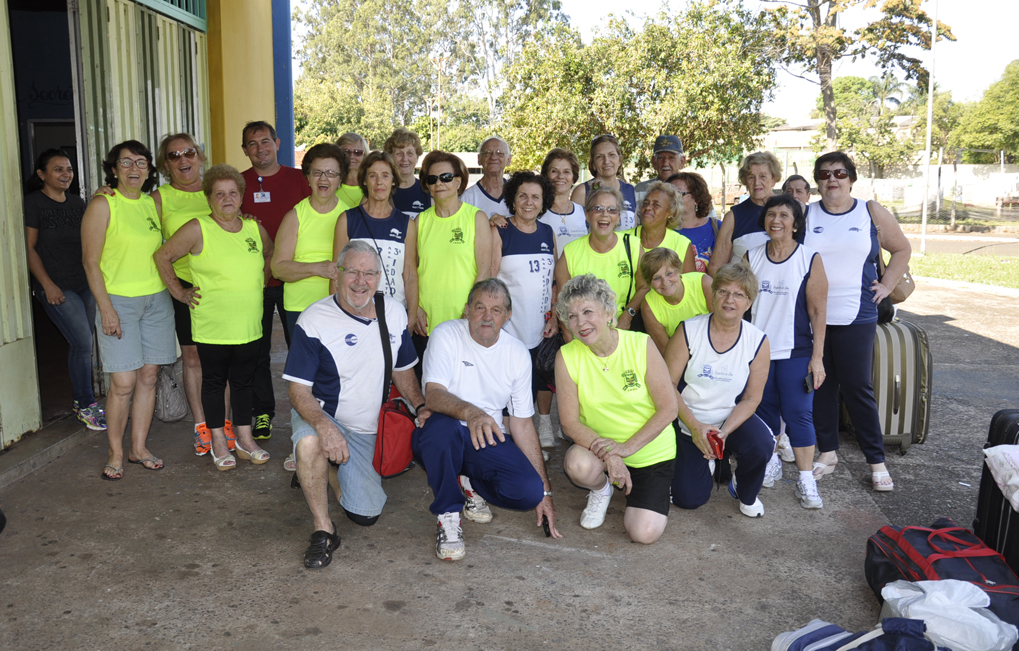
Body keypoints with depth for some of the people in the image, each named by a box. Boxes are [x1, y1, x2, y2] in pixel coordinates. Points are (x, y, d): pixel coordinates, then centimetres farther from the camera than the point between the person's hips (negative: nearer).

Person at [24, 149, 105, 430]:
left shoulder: (77, 202, 12)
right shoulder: (33, 202, -5)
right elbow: (30, 247, -7)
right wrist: (48, 285, -12)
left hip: (85, 283, 6)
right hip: (56, 287, -6)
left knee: (82, 344, 9)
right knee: (83, 342, -10)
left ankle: (78, 400, 22)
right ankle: (86, 406, 2)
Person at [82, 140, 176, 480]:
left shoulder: (153, 203, 10)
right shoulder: (102, 204, -6)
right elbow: (90, 261, -9)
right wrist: (106, 308, -14)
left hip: (156, 299, 5)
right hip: (119, 301, -5)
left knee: (148, 377, 7)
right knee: (123, 383, -7)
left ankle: (139, 447, 20)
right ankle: (115, 453, 10)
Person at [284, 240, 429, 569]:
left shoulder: (394, 314, -2)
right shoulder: (313, 320, -18)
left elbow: (403, 369, 12)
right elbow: (299, 390, -19)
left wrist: (421, 406, -5)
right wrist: (324, 424, -38)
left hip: (367, 430, 4)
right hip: (321, 415, -4)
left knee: (366, 516, 1)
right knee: (309, 443, -41)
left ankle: (333, 474, 34)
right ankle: (324, 530, -18)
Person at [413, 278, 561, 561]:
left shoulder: (518, 353, 1)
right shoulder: (446, 335, -11)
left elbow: (522, 423, 4)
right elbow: (433, 395, -26)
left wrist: (544, 491, 1)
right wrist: (470, 413, -49)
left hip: (488, 439, 3)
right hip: (440, 439, -3)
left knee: (531, 492, -22)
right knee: (441, 425, -39)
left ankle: (469, 484, 11)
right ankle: (447, 517, -15)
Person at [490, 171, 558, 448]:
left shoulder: (548, 233, 9)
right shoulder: (500, 232, -3)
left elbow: (554, 279, 12)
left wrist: (555, 317, 3)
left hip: (543, 325, 4)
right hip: (510, 324, -4)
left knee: (544, 376, 13)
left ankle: (545, 425, 30)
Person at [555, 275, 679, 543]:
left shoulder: (641, 345, -15)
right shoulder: (566, 357, -12)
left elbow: (668, 408, -13)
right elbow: (570, 422, -12)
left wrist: (627, 447, -21)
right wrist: (607, 454, -26)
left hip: (651, 452, 0)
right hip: (599, 445, 1)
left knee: (644, 533, -15)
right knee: (578, 464, -35)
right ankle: (601, 490, 4)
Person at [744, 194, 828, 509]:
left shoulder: (810, 259, -4)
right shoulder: (752, 257, 4)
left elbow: (817, 311, -5)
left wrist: (817, 357, -8)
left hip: (795, 352, -3)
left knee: (799, 414, -5)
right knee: (764, 409, 12)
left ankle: (806, 480, 4)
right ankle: (770, 463, 30)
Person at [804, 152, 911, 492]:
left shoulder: (872, 212, 4)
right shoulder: (805, 215, 4)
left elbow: (902, 249, 14)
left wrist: (886, 286, 5)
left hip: (855, 317, -1)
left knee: (857, 387, -1)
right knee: (821, 385, 8)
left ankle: (877, 460, 11)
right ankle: (827, 452, 22)